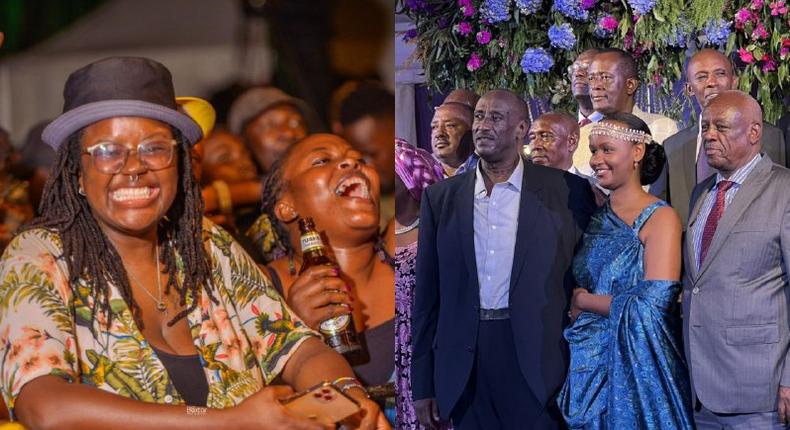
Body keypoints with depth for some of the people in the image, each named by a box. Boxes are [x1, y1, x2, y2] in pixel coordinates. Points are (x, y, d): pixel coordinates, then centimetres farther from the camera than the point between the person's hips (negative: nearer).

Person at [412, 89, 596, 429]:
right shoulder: (441, 197, 9)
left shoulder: (565, 191, 1)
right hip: (465, 365, 2)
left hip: (534, 359, -2)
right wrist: (423, 385, 5)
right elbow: (427, 296, 8)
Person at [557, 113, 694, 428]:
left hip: (636, 368, -6)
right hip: (586, 368, 6)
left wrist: (583, 301, -8)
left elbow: (652, 304, -18)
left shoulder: (660, 218, -9)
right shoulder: (595, 218, 9)